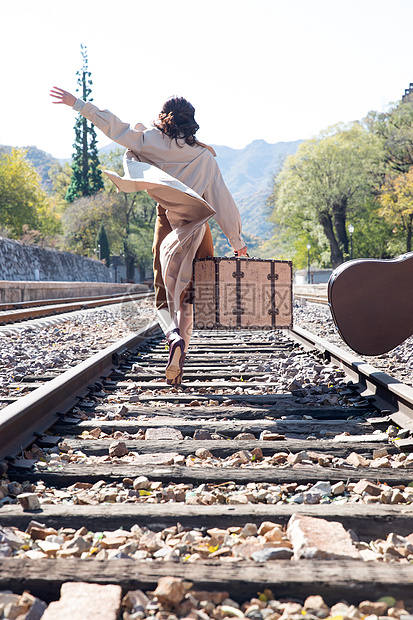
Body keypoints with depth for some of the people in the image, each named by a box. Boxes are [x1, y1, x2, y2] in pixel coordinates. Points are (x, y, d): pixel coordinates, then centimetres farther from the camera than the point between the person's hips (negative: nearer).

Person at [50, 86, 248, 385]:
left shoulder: (153, 142, 1)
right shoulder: (205, 156, 3)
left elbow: (115, 127, -1)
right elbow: (223, 200, 3)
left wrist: (77, 103, 4)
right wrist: (237, 241, 9)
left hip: (167, 225, -1)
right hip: (198, 230, 1)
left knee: (164, 295, 11)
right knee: (188, 294, 9)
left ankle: (175, 336, -19)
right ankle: (180, 352, -5)